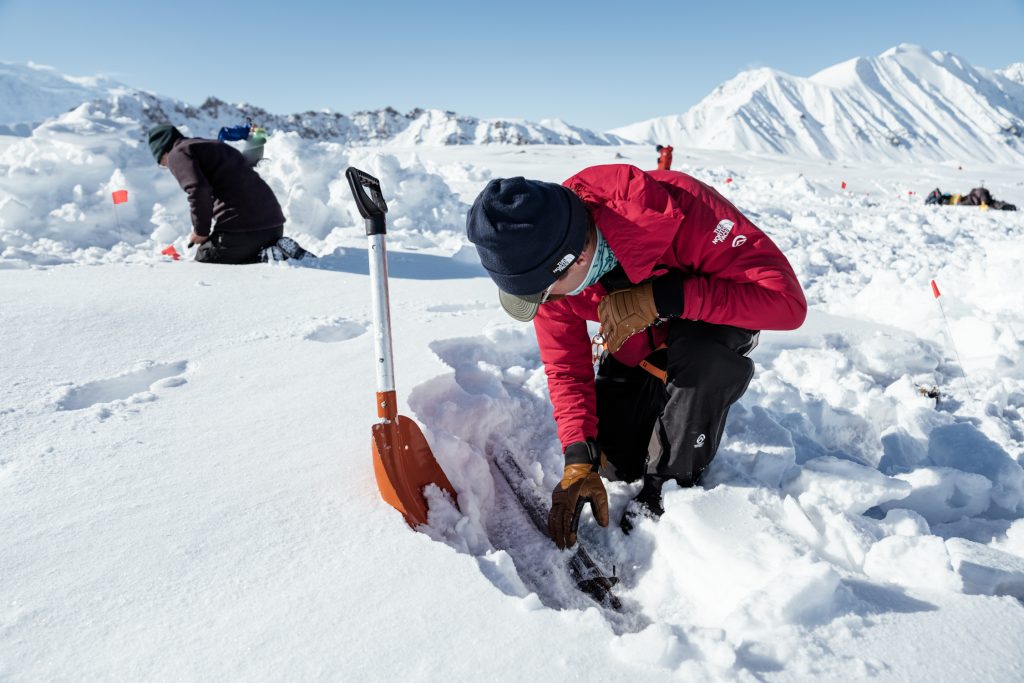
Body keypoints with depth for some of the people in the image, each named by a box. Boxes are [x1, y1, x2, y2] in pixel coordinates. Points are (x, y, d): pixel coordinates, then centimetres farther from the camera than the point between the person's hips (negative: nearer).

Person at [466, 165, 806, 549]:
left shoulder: (678, 207, -40)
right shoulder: (547, 262, -24)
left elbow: (787, 301, -41)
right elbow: (566, 368, -15)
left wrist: (661, 298, -47)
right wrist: (579, 461, -24)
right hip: (636, 349, 4)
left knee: (697, 355, -37)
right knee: (615, 461, -3)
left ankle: (671, 485, -13)